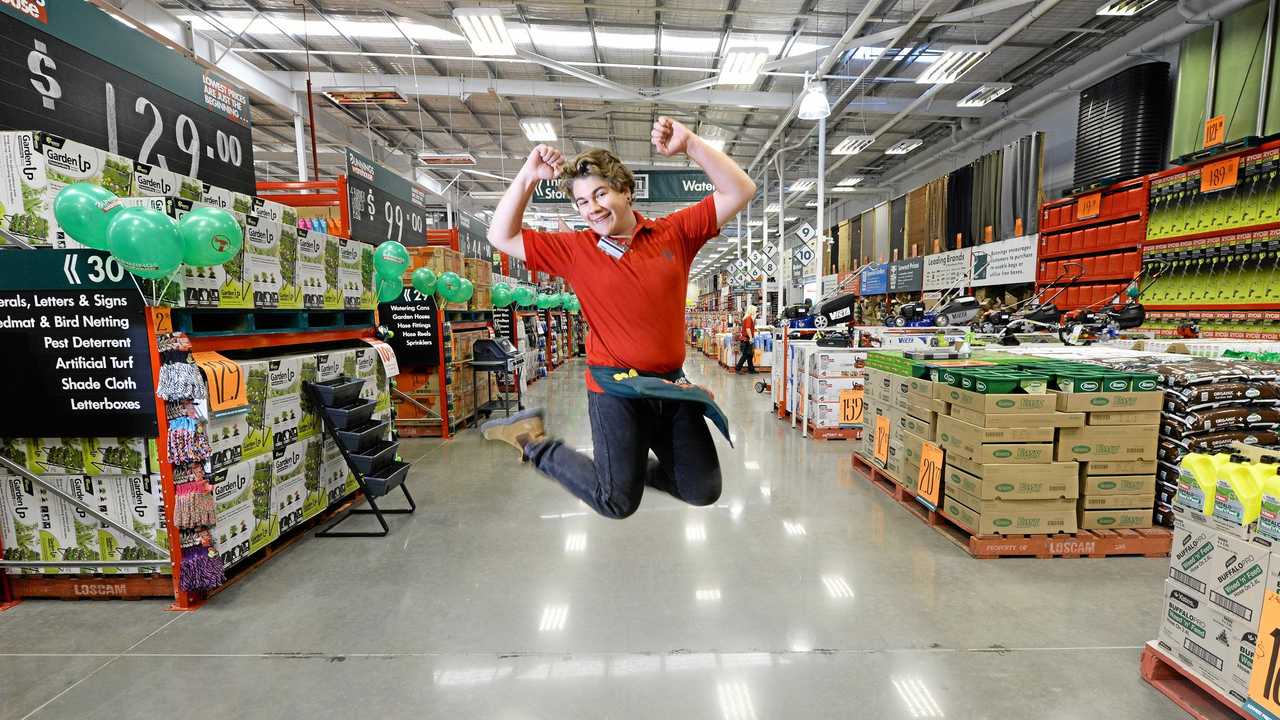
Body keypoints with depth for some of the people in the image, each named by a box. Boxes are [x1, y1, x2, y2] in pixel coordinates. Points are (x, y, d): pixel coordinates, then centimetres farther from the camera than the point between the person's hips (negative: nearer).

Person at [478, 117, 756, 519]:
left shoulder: (675, 233, 1)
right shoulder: (575, 250, 0)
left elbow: (740, 192, -1)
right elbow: (502, 237, 3)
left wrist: (690, 144, -11)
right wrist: (528, 176, -6)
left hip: (672, 384, 3)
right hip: (615, 387, -3)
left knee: (704, 491, 11)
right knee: (617, 503, 2)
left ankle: (638, 467, 37)